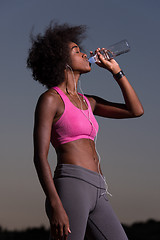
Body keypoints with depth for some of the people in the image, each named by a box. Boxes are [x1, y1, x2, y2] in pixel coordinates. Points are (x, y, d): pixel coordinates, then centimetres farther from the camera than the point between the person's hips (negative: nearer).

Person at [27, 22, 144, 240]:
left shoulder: (86, 102, 24)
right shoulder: (50, 99, 0)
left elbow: (136, 110, 24)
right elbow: (40, 157, -8)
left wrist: (115, 70, 21)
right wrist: (55, 206, -19)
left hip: (96, 194, 8)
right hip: (70, 187, -8)